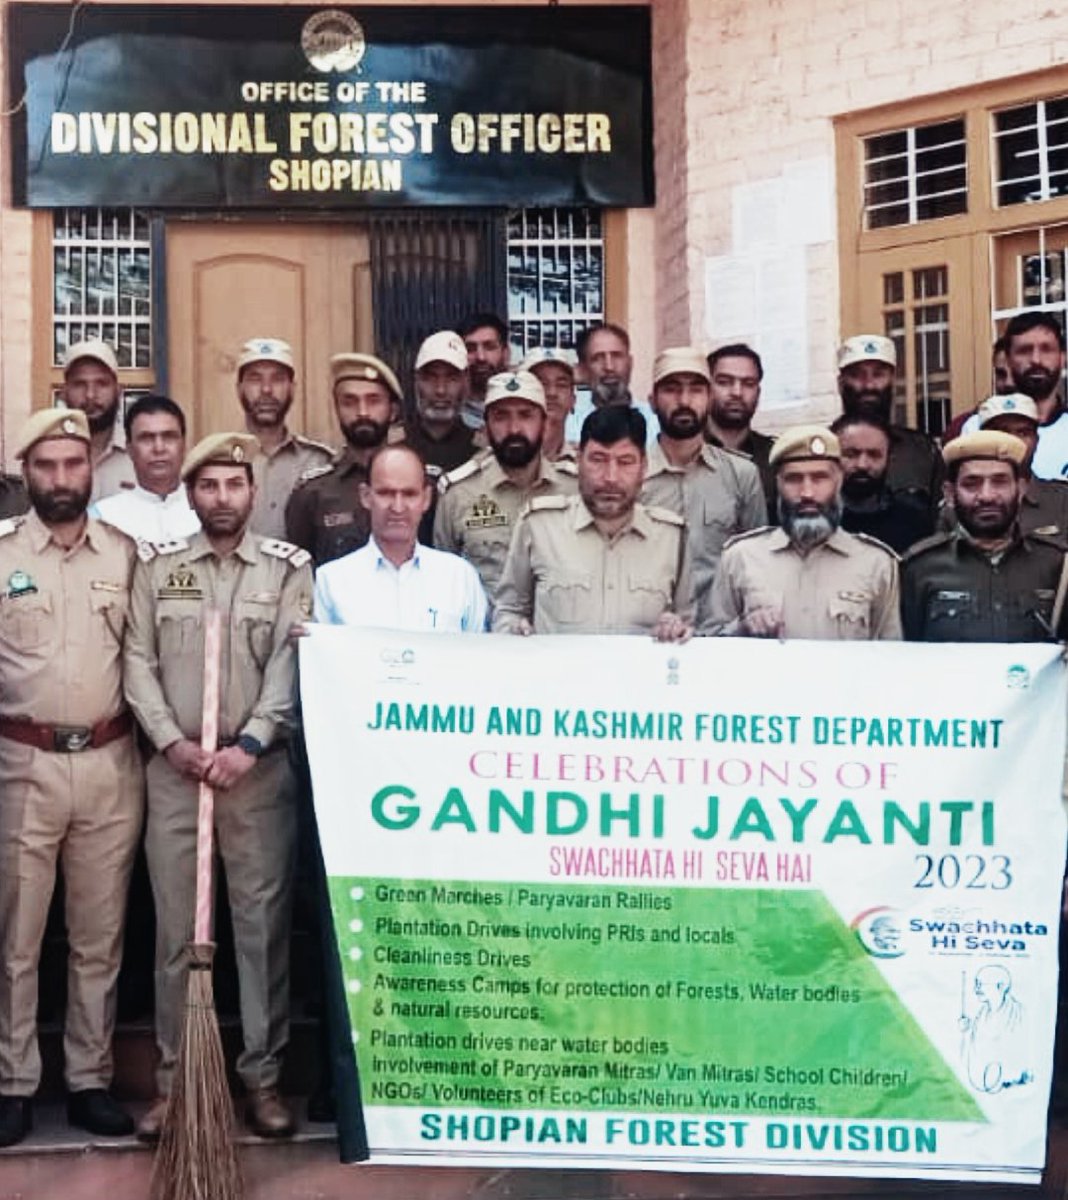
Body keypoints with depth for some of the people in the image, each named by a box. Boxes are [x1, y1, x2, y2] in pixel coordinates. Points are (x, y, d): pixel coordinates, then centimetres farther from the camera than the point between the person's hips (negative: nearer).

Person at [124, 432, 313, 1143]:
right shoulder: (157, 567, 8)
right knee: (175, 929, 6)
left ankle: (263, 1076, 13)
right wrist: (173, 741, -9)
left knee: (264, 924, 3)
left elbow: (291, 667, -6)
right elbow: (139, 663, 3)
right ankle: (174, 1078, 16)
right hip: (173, 770, 1)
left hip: (262, 770, -1)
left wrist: (248, 745, -16)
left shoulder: (289, 569, 3)